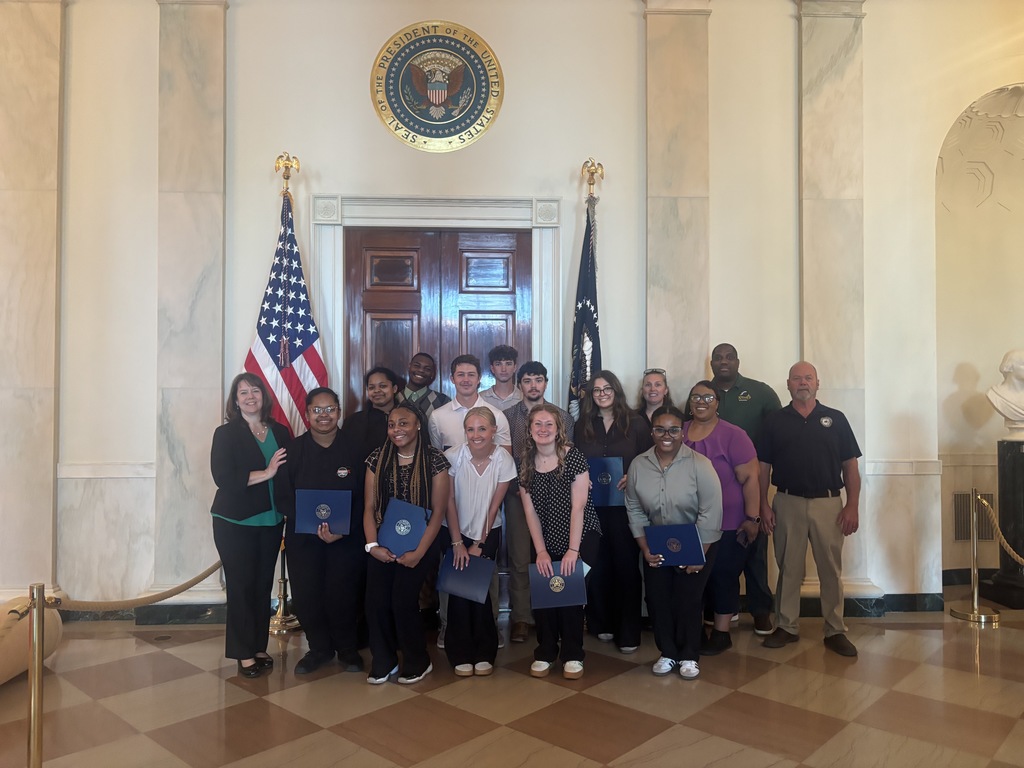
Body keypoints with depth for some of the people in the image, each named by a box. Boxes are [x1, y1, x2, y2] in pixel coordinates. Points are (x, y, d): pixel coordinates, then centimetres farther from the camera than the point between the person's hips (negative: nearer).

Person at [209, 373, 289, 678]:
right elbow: (223, 477, -14)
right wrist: (265, 474, -18)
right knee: (241, 586, 2)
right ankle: (244, 654, 14)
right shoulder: (226, 434, -3)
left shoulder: (280, 432, 6)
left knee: (264, 585, 9)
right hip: (235, 523, -3)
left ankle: (260, 647, 23)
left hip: (270, 521, 3)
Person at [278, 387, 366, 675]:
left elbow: (363, 498, -1)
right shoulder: (293, 450, 0)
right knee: (306, 597, 3)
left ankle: (348, 648, 26)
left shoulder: (353, 451, 0)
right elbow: (285, 497, -3)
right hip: (303, 538, 1)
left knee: (344, 595, 1)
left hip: (347, 539, -1)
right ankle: (319, 648, 28)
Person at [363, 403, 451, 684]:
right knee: (375, 602, -6)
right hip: (383, 544, 3)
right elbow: (369, 507, 4)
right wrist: (372, 545, -8)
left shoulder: (434, 460, -6)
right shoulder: (377, 458, 3)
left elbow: (438, 511, -7)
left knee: (403, 601, -10)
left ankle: (418, 662, 16)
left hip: (419, 544, -3)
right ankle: (383, 661, 20)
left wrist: (419, 552, -12)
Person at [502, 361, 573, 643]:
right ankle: (521, 617, 14)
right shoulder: (507, 416, 5)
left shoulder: (562, 417, 6)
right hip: (518, 493, 0)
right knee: (519, 559, 3)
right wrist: (515, 481, -7)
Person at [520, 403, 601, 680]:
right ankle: (545, 652, 19)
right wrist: (540, 551, -7)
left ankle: (573, 655, 15)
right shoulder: (526, 463, 0)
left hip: (581, 538, -3)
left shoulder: (573, 457, -12)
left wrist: (573, 550, -18)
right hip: (546, 541, 3)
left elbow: (578, 506, -15)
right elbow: (530, 511, 0)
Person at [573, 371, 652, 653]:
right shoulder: (582, 425, 9)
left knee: (626, 564, 0)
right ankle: (601, 623, 21)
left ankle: (628, 632, 9)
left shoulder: (635, 423, 2)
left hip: (625, 505, -2)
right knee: (597, 564, 5)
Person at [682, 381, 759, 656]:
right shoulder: (679, 433, 5)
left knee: (722, 577, 6)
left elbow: (749, 479, -10)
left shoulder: (733, 435, -8)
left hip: (727, 526, -4)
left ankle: (721, 633, 24)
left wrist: (752, 518, -14)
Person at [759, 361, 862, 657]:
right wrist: (764, 505, -2)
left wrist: (852, 506, -5)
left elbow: (850, 466, 3)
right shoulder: (775, 421, 4)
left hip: (828, 503, 0)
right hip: (787, 503, 0)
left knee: (831, 569, 7)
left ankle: (835, 631, 18)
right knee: (788, 568, 9)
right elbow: (763, 467, 5)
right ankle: (787, 627, 20)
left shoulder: (835, 419, 4)